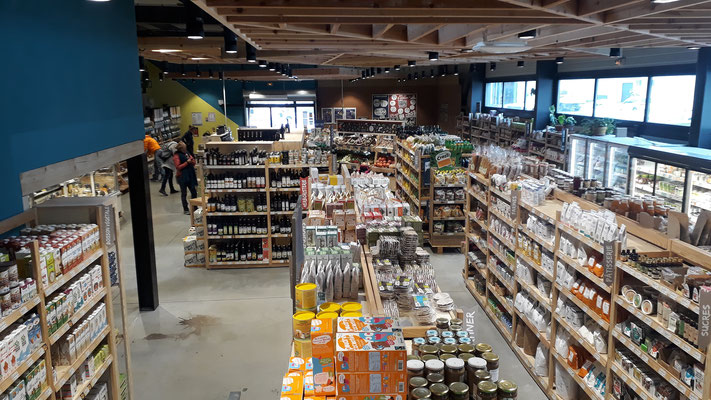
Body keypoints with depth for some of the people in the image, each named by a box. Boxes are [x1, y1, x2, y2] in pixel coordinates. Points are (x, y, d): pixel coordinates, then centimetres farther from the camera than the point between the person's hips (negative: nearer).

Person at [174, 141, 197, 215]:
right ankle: (185, 209, 10)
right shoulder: (176, 155, -7)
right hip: (182, 177, -6)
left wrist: (192, 160, -3)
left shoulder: (186, 153, 12)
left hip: (191, 175, 6)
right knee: (184, 193, 3)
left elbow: (193, 163, 19)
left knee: (194, 192, 6)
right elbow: (178, 167, -14)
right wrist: (187, 162, -17)